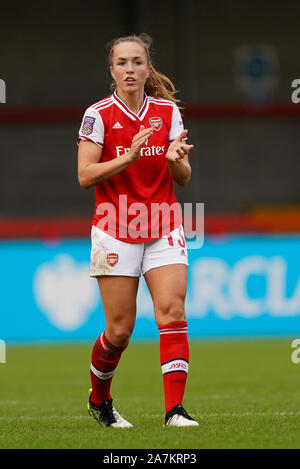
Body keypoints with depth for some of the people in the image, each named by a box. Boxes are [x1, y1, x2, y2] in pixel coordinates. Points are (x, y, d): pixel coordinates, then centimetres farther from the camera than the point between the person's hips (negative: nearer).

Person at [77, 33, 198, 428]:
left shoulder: (168, 111, 5)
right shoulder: (98, 115, -5)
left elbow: (183, 178, 7)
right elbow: (85, 175, -11)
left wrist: (176, 160, -16)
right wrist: (128, 157, -23)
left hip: (164, 231, 3)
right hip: (116, 231, -3)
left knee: (172, 311, -14)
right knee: (120, 330, -1)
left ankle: (175, 409, -16)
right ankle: (99, 399, 26)